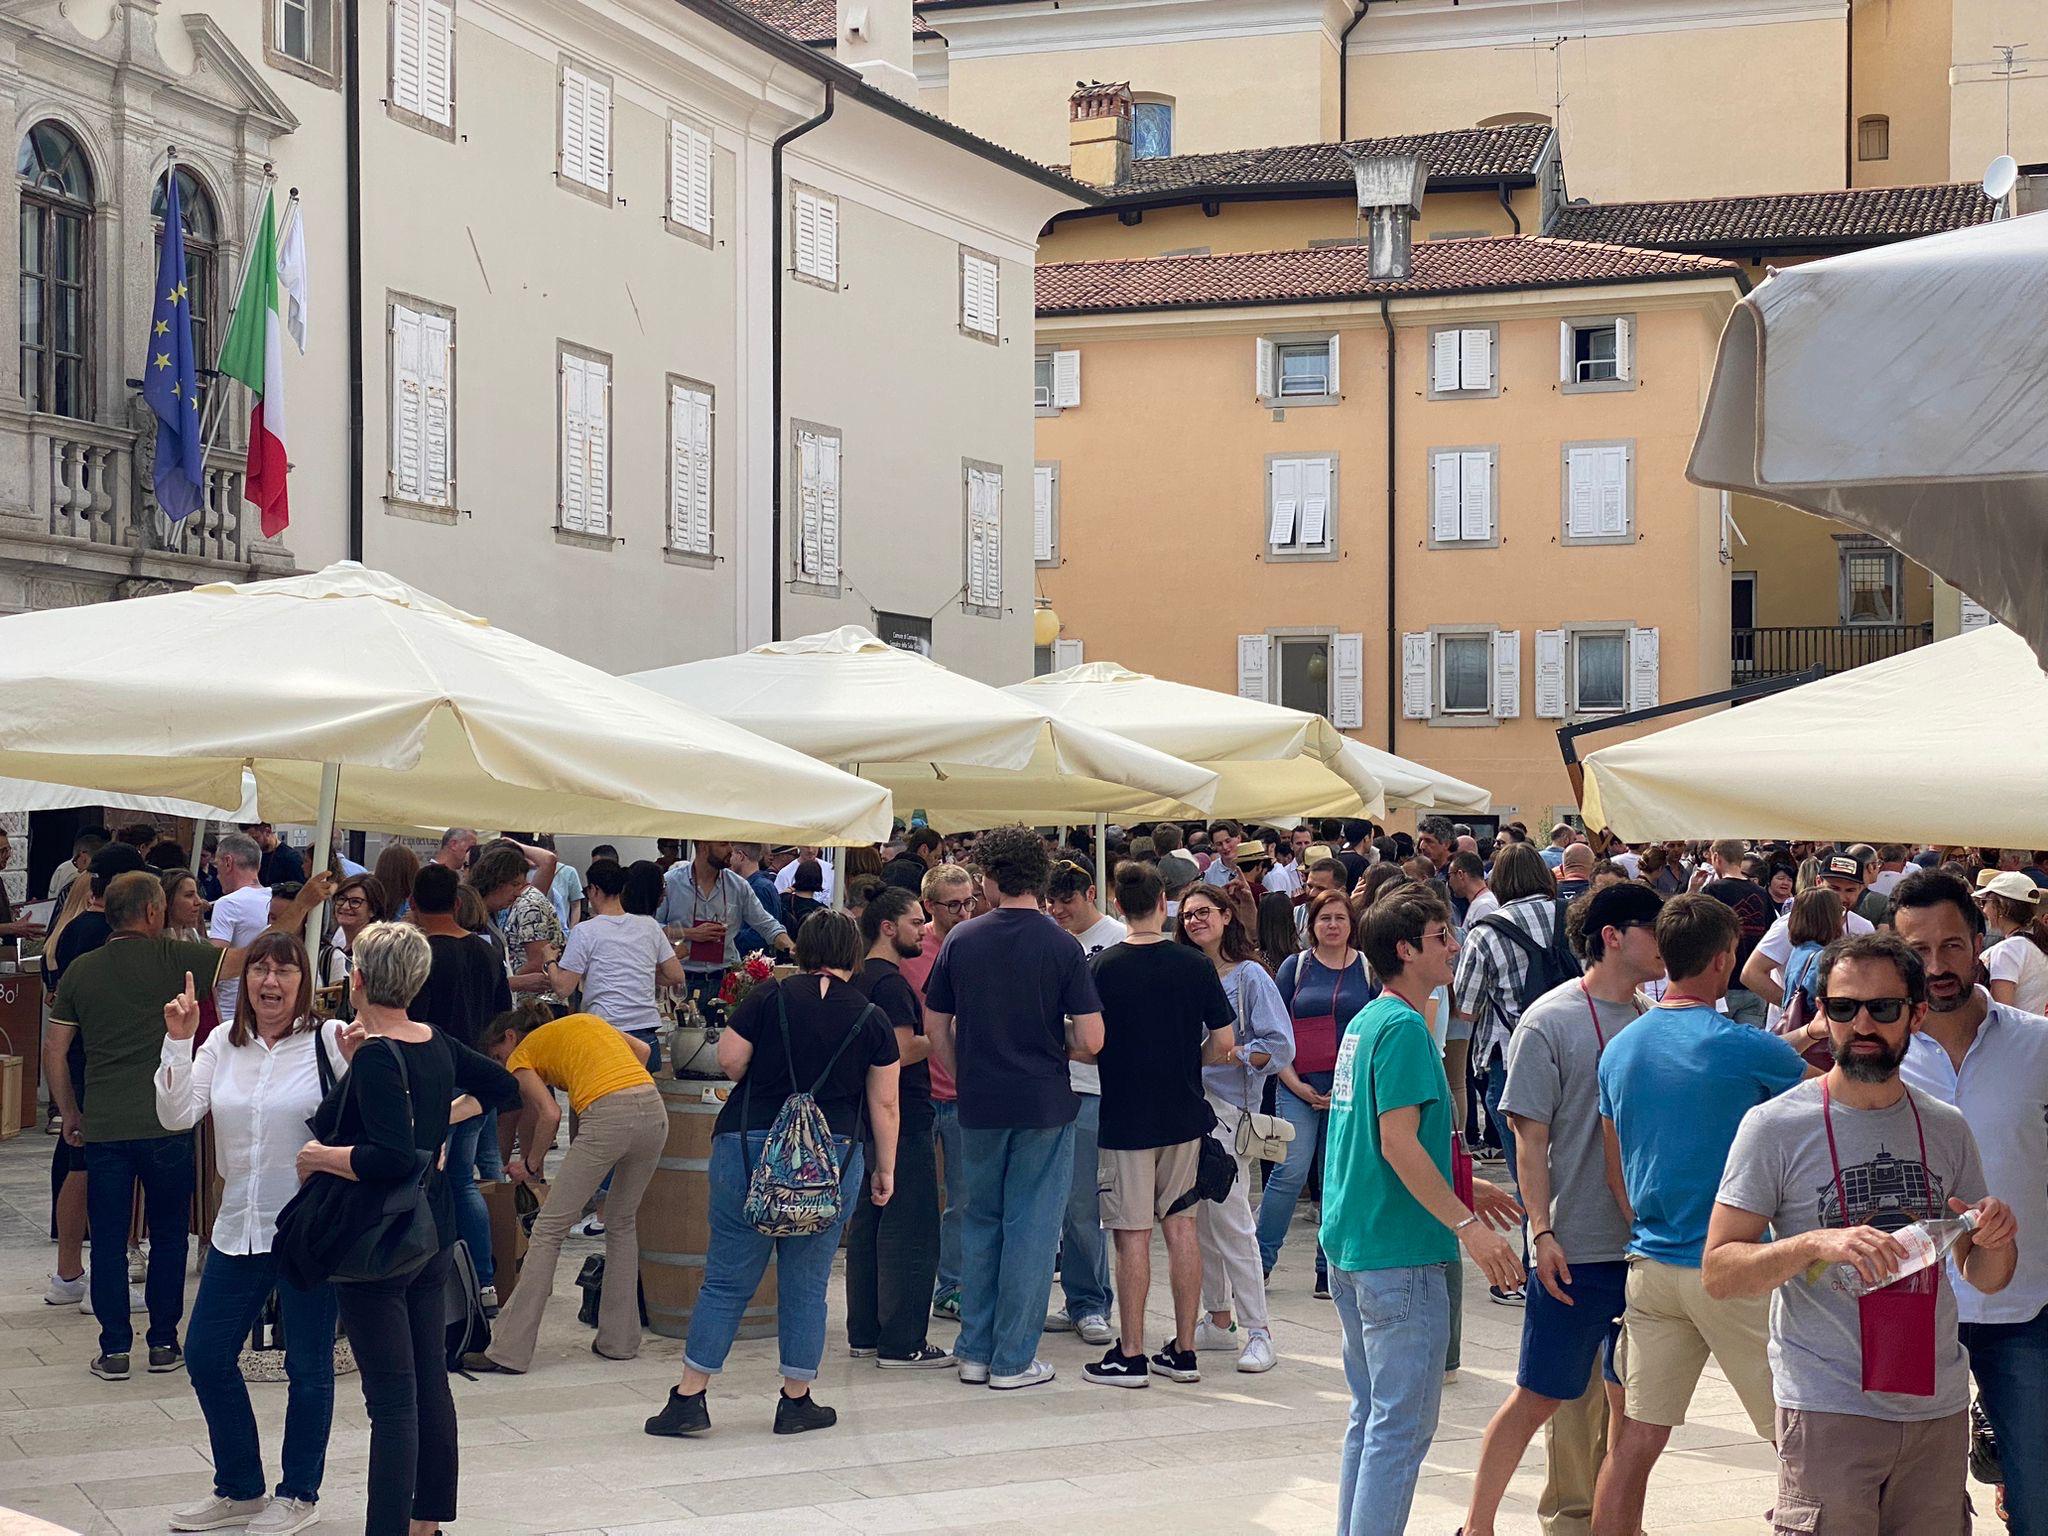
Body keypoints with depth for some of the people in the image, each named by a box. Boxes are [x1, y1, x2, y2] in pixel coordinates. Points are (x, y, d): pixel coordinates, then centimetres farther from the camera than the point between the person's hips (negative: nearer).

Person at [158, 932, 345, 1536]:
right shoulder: (222, 1044, 6)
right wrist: (178, 1041, -9)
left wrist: (359, 1061, -32)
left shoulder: (327, 1040, -9)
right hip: (239, 1228, 6)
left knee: (308, 1365, 6)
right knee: (205, 1355, 11)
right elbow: (178, 1115, -2)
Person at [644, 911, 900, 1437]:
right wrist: (885, 1168, 15)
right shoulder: (873, 1019, 3)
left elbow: (729, 1061, -4)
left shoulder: (769, 998, -1)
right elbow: (884, 1104, 5)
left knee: (727, 1279, 6)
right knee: (806, 1285, 10)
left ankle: (688, 1398, 8)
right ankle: (796, 1402, 16)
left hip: (749, 1147, 0)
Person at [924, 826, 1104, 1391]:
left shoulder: (961, 939, -1)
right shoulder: (1062, 947, -9)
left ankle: (974, 1351, 19)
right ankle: (1013, 1360, 6)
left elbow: (936, 1027, 4)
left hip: (979, 1106, 3)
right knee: (1030, 1227, 4)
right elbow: (1091, 1041, -13)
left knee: (980, 1223, 15)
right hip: (1044, 1105, -3)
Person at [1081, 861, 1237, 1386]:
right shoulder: (1195, 965, -2)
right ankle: (1183, 1350, 15)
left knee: (1133, 1234, 0)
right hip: (1184, 1115, 3)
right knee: (1181, 1225, 11)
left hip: (1126, 1118, -3)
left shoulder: (1102, 968, -11)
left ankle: (1130, 1355, 4)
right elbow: (1224, 1041, 0)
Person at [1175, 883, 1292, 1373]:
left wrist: (1227, 1054, -19)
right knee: (1196, 1220, 9)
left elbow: (1280, 1046, -9)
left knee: (1230, 1221, -8)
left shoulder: (1249, 976, -4)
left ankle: (1258, 1332, -3)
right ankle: (1218, 1320, 20)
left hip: (1227, 1107, -6)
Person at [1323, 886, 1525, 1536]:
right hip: (1399, 1253, -10)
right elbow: (1398, 1144, -22)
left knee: (1371, 1418, 16)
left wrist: (1460, 1188, 23)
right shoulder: (1404, 1029, -15)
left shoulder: (1364, 1022, 15)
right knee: (1402, 1426, -5)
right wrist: (1466, 1224, -21)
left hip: (1350, 1249, 10)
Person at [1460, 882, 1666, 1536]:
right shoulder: (1550, 1021, -7)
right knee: (1540, 1397, 0)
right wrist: (1543, 1232, -14)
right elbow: (1530, 1136, -8)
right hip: (1575, 1248, -5)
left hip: (1644, 1241, 5)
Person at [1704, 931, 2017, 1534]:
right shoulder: (1775, 1125, -4)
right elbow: (1717, 1272, -7)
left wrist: (1994, 1241, -6)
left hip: (1940, 1410, 4)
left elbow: (1983, 1280, 17)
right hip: (1828, 1411, -4)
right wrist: (1816, 1244, -23)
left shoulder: (1947, 1128, 9)